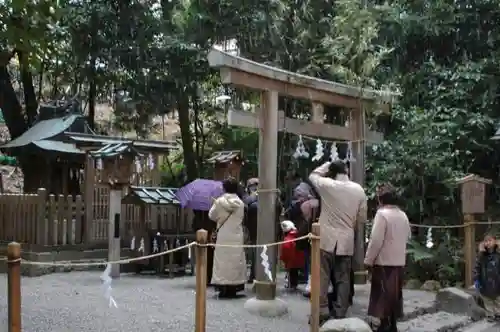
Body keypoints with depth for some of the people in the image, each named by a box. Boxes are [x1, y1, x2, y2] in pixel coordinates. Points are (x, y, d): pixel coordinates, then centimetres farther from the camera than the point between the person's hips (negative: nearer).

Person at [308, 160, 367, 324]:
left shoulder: (327, 185, -9)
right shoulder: (359, 190, -1)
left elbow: (313, 176, 12)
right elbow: (362, 218, 6)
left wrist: (327, 165, 15)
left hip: (327, 239, -3)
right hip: (347, 241, 3)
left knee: (322, 277, 3)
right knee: (343, 279, 8)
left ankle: (322, 312, 2)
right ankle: (340, 313, 11)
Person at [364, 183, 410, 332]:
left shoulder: (382, 214, -16)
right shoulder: (403, 215, 7)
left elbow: (376, 241, -18)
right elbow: (408, 236, 19)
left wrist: (368, 260, -10)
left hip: (384, 261, -7)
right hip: (399, 261, 7)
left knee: (383, 295, 0)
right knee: (394, 294, 13)